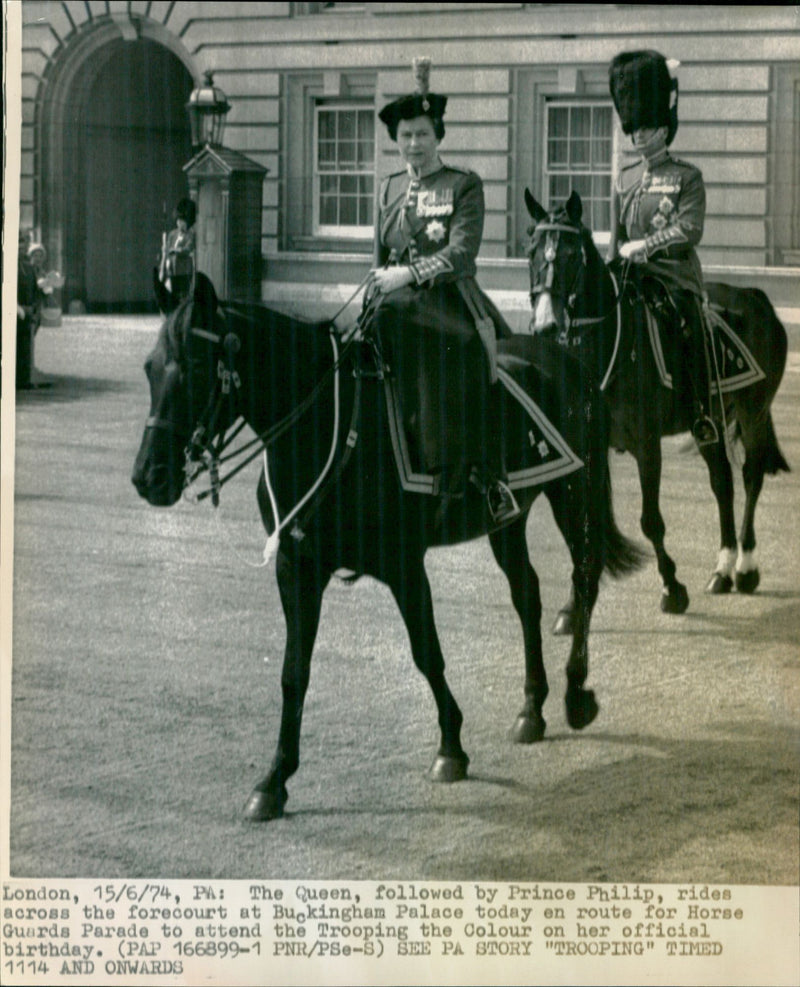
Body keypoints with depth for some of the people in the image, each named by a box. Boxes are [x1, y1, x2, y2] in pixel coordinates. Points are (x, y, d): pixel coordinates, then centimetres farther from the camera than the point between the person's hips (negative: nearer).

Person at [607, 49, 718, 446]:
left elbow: (691, 229, -13)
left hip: (676, 274, -5)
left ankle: (703, 412, -16)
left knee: (689, 326, -24)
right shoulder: (626, 179, 16)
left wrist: (644, 245, -18)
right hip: (632, 277, 5)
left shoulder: (687, 177, 0)